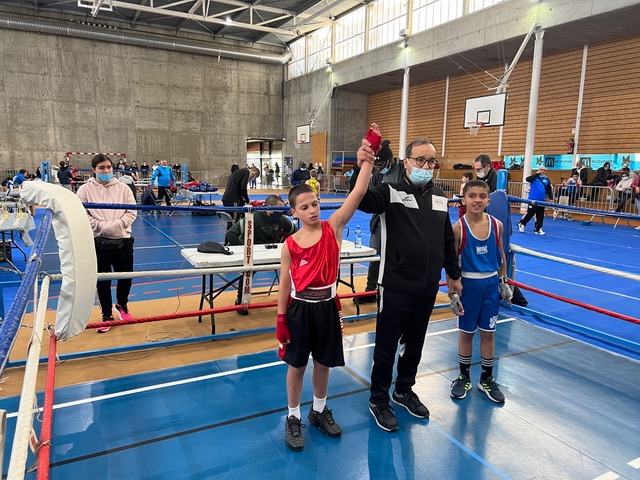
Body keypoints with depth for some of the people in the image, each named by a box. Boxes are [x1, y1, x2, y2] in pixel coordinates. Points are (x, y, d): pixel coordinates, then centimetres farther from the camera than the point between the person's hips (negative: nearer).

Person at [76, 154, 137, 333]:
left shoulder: (123, 188, 5)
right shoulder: (85, 190, 0)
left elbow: (132, 211, 0)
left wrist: (118, 224, -15)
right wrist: (103, 226, -17)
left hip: (122, 240, 1)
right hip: (98, 242, -1)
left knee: (126, 276, 9)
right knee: (102, 280, 8)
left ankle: (121, 304, 38)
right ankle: (107, 315, 25)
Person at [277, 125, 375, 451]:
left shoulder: (332, 228, -6)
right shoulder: (290, 245, -9)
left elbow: (358, 193, -14)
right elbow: (285, 286, -4)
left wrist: (370, 157, -21)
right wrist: (281, 321, -3)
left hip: (327, 306, 2)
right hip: (300, 309, -2)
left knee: (323, 363, 18)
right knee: (296, 365, 12)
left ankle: (319, 411, 42)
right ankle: (293, 418, 33)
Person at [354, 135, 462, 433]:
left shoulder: (440, 198, 9)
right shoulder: (391, 192, -9)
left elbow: (447, 239, 17)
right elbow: (363, 201, -30)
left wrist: (454, 274, 20)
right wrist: (362, 168, -46)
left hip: (428, 289, 6)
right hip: (395, 288, -5)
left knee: (414, 344, 20)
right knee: (386, 347, 8)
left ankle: (404, 391, 42)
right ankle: (378, 400, 28)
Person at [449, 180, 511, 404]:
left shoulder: (496, 225, -5)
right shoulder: (458, 228, -14)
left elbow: (501, 255, 9)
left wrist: (503, 282, 13)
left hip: (491, 284, 3)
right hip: (468, 284, -3)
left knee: (488, 333, 12)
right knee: (466, 332, 11)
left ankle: (487, 379, 30)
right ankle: (464, 377, 29)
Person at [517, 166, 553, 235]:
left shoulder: (547, 179, 10)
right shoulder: (535, 177, -1)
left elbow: (549, 190, 12)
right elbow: (527, 179, -22)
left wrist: (551, 198, 3)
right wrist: (537, 174, -18)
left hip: (542, 200, 4)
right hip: (533, 199, -4)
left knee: (540, 215, 6)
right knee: (530, 213, -4)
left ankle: (538, 229, 13)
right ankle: (521, 223, 17)